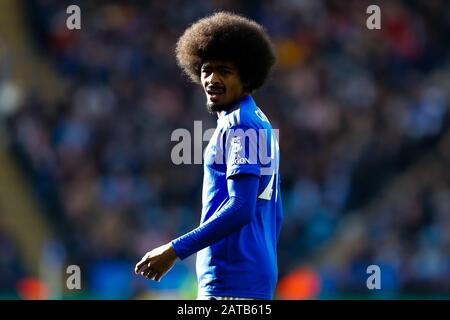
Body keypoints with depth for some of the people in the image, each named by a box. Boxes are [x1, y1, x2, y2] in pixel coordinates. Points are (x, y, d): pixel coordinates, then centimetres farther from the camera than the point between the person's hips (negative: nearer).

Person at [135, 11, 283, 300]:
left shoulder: (237, 125, -11)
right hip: (259, 280, 10)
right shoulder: (262, 124, 19)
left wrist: (175, 250, -20)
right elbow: (275, 214, 24)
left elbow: (240, 209, -21)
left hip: (230, 284, -10)